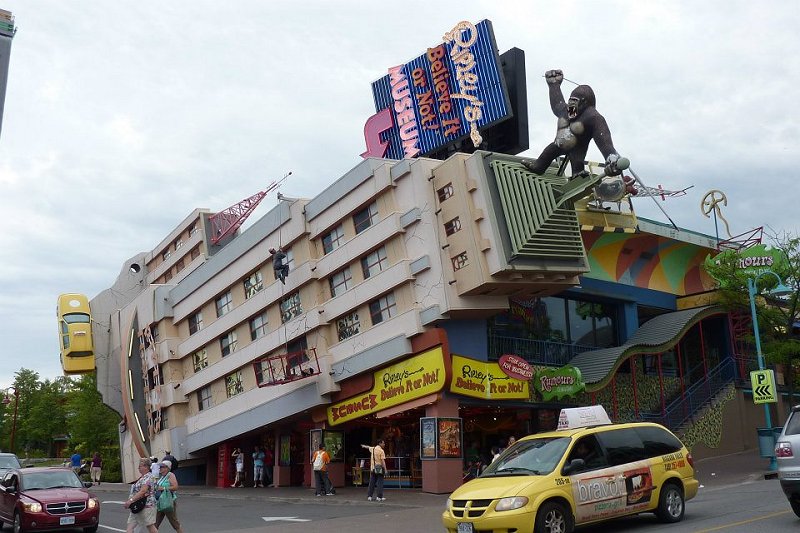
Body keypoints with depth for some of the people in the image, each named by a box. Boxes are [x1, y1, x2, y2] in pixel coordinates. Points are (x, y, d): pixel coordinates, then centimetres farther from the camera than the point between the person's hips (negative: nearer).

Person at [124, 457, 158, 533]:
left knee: (150, 527, -3)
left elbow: (142, 492, -25)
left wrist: (131, 500, -27)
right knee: (130, 525, 5)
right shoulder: (142, 477, 16)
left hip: (146, 506, -10)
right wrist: (129, 500, 13)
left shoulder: (148, 477, -14)